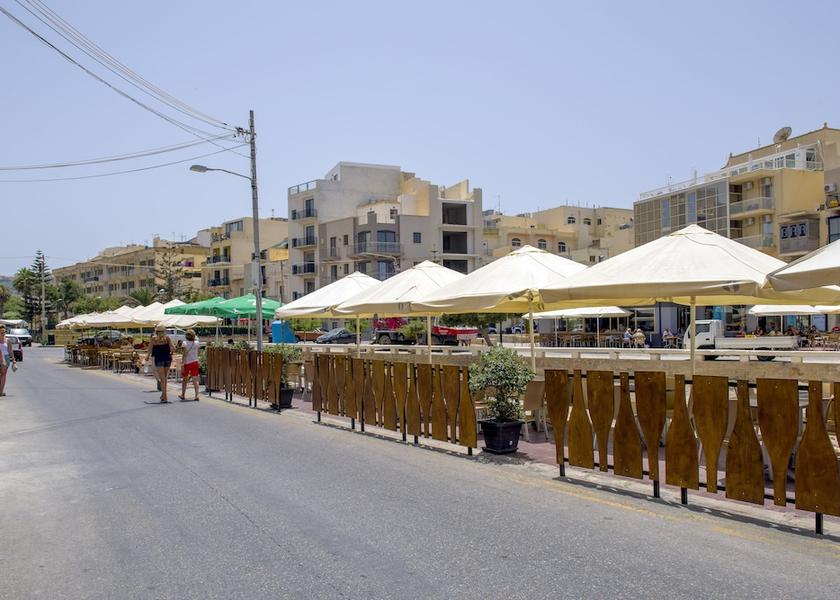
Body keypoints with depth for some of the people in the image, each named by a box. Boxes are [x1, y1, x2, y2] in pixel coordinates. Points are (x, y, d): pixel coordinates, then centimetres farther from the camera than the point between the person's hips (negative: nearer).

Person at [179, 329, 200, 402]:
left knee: (184, 379, 14)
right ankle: (196, 395, -11)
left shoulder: (185, 343, -9)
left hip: (187, 363, -2)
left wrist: (182, 364, -13)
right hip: (195, 362, 2)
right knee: (195, 380, -1)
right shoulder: (196, 343, 2)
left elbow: (185, 355, -14)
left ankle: (183, 395, 26)